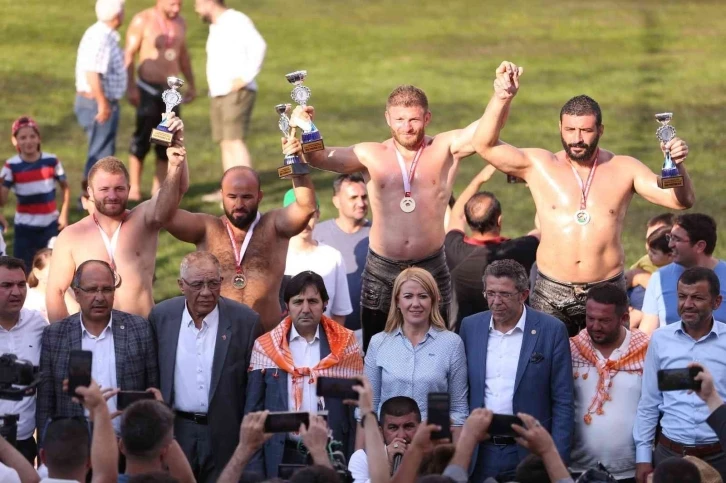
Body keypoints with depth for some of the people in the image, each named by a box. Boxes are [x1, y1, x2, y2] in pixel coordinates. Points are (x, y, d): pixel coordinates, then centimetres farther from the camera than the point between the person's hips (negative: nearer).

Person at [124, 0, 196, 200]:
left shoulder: (180, 22, 8)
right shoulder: (142, 21, -8)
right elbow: (129, 54, -9)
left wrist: (191, 84, 19)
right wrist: (130, 86, -16)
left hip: (171, 90, 5)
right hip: (148, 88, -5)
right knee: (142, 139, -4)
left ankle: (158, 187, 11)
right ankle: (134, 187, 4)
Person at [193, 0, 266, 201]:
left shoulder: (236, 21, -11)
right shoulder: (215, 26, 20)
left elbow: (258, 46, -23)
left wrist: (246, 76, -23)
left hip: (236, 93, -10)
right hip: (219, 94, 10)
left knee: (235, 140, -17)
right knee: (225, 142, 9)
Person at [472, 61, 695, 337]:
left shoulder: (624, 169, 4)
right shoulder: (539, 166, 3)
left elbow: (681, 201, 0)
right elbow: (484, 145, -5)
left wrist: (677, 165, -20)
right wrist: (502, 98, -18)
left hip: (606, 294, 0)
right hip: (551, 294, 0)